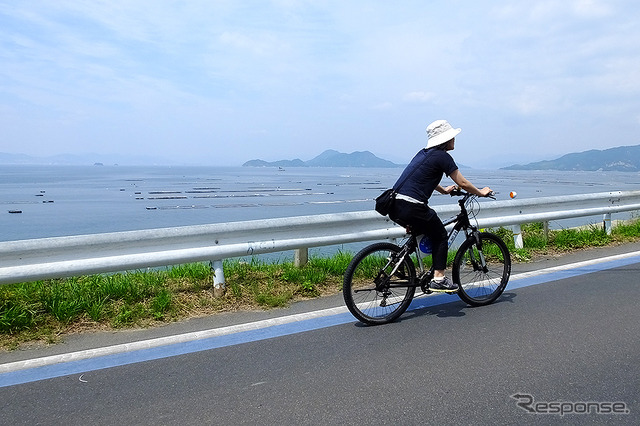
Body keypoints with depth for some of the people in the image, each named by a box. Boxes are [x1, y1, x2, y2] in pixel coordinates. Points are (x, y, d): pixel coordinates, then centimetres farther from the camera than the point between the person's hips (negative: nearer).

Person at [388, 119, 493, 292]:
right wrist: (481, 192, 19)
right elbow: (462, 183, 1)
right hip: (412, 207, -8)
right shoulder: (443, 156, -2)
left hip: (395, 206, 8)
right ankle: (438, 279, 11)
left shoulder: (424, 153, 23)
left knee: (422, 232, 31)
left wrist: (444, 190, 53)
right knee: (440, 236, 12)